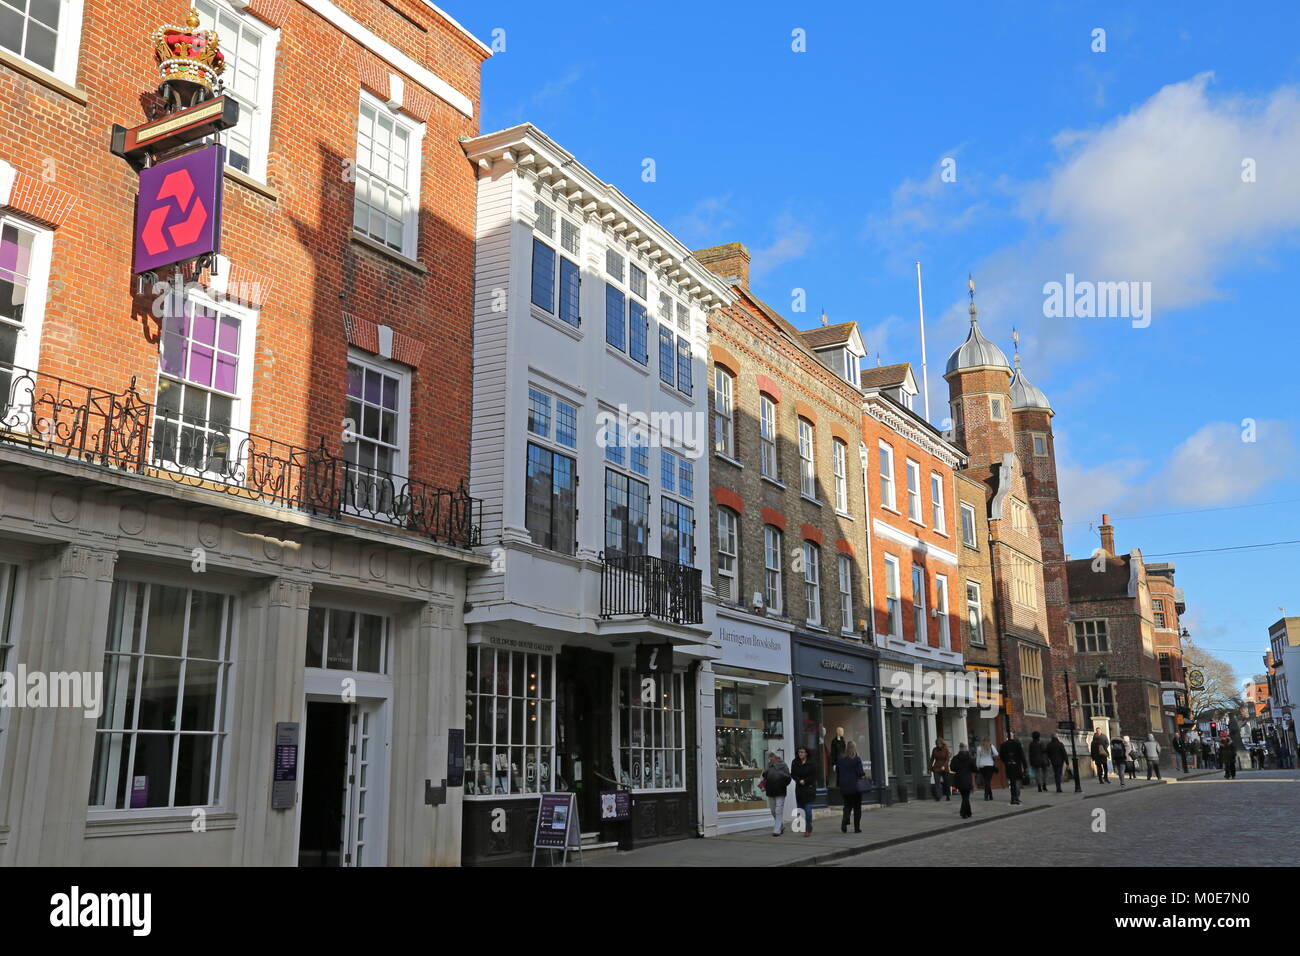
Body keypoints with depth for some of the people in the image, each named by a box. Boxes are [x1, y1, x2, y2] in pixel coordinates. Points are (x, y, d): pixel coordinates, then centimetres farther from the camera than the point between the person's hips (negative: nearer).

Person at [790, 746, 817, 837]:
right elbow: (792, 774, 5)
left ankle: (808, 829, -4)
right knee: (800, 809, 2)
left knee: (808, 809, -11)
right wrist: (800, 781, -10)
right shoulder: (795, 763, 6)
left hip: (809, 789, -4)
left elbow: (814, 776, -4)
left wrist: (805, 781, -10)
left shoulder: (811, 763, -4)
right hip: (799, 789, 4)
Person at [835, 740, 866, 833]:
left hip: (844, 788, 3)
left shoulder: (840, 760, 2)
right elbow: (860, 773, -13)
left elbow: (837, 774, 6)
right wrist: (864, 775, 8)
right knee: (857, 807, 9)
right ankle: (857, 828, 10)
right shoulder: (857, 759, -10)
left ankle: (844, 822, -11)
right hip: (856, 787, -3)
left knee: (847, 805, 14)